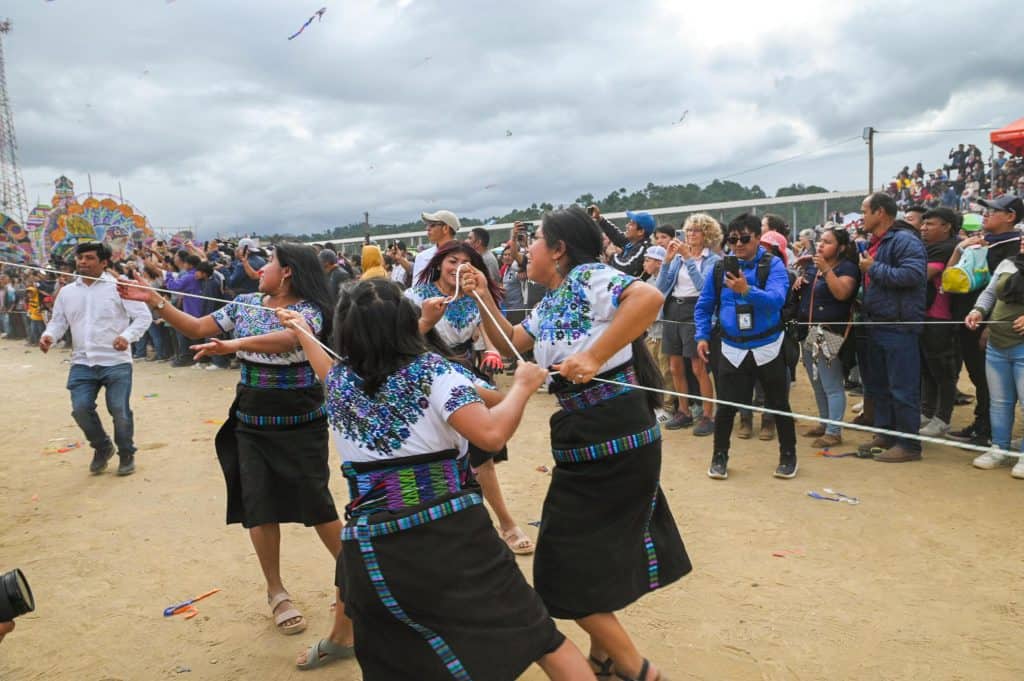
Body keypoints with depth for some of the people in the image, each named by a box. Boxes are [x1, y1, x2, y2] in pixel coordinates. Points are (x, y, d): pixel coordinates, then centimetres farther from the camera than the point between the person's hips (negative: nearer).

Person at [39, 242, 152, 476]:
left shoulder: (119, 287, -4)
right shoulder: (67, 292, 11)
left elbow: (143, 316, -6)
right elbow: (58, 321, 16)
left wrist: (127, 336, -23)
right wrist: (49, 335, -7)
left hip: (116, 362, -4)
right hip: (82, 363, 4)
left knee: (120, 411, -3)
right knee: (80, 408, -5)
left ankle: (127, 454, 22)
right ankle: (102, 447, 22)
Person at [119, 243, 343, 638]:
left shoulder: (309, 310, -14)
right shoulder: (245, 304, 5)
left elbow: (284, 340, -34)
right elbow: (198, 328, 10)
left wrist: (233, 345, -47)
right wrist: (155, 302, 2)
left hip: (301, 425, -5)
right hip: (251, 424, 5)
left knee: (315, 503, -1)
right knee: (258, 506, 4)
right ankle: (276, 593, 20)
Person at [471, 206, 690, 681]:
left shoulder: (591, 277, -15)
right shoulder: (550, 303, 13)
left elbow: (649, 297, -32)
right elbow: (511, 342, 22)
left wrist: (594, 356, -33)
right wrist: (484, 298, 9)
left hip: (615, 434, -10)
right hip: (581, 438, 10)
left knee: (571, 560, 0)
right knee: (596, 546, 22)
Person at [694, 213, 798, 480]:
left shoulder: (773, 265, -9)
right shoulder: (719, 268, -1)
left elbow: (776, 300, -26)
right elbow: (703, 306, 9)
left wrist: (747, 290, -41)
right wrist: (702, 336, -1)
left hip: (768, 348, -1)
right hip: (732, 350, 2)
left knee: (778, 404, 10)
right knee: (725, 406, 2)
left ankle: (788, 456, 28)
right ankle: (719, 456, 21)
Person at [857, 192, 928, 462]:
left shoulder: (904, 240, -13)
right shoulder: (873, 243, 15)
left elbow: (914, 274, -28)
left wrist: (874, 268, -19)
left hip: (899, 326, -10)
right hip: (876, 325, 10)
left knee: (902, 388, -4)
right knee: (877, 384, 16)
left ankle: (908, 444, 5)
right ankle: (885, 434, 28)